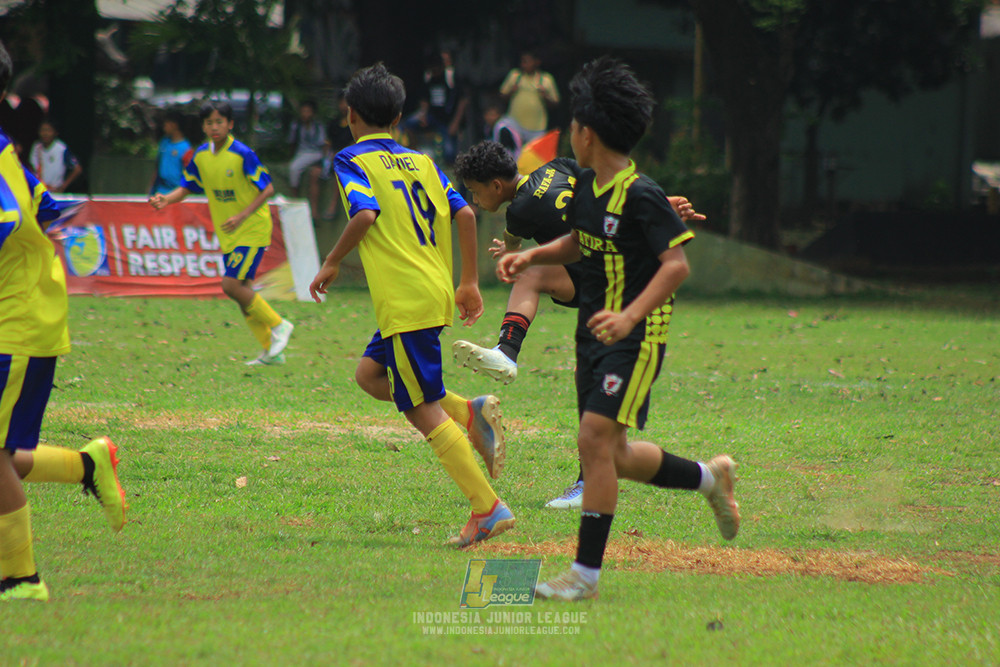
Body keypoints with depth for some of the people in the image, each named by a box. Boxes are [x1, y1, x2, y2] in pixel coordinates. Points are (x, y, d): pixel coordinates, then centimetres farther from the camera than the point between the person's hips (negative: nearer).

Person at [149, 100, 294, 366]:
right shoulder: (201, 156, 2)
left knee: (232, 285, -17)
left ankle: (277, 325, 1)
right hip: (227, 234, 7)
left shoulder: (242, 154, -17)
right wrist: (167, 199, -10)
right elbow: (187, 187, 11)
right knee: (241, 289, 5)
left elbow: (267, 189, -15)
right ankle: (271, 351, 13)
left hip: (252, 229, -7)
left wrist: (242, 216, -24)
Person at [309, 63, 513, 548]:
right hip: (437, 294, 8)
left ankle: (488, 509, -12)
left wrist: (332, 264, -6)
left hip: (405, 302, -8)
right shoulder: (421, 161, 17)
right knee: (370, 375, 23)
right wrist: (469, 282, 13)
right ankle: (471, 411, 6)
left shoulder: (353, 161, -2)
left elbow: (365, 215, -19)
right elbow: (463, 213, 8)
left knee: (426, 412, -6)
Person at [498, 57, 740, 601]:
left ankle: (586, 572, -15)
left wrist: (630, 316, -32)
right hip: (594, 333, 9)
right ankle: (709, 478, 35)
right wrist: (530, 256, 7)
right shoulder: (586, 187, 8)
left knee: (595, 441, -18)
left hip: (636, 337, -9)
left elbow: (676, 264, -21)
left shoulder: (641, 197, -18)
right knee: (610, 457, 12)